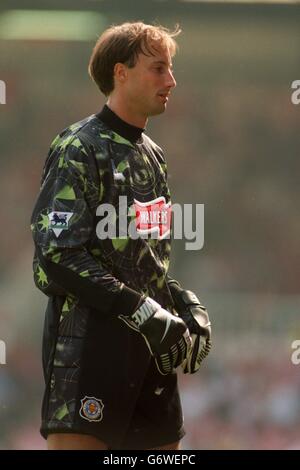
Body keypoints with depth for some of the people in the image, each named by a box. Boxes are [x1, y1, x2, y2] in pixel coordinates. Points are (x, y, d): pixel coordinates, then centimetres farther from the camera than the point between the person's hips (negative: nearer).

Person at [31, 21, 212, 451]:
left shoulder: (152, 155, 18)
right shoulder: (80, 150, -7)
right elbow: (58, 253, -16)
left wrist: (185, 304, 7)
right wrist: (142, 311, -18)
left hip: (149, 341, 8)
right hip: (89, 337, -8)